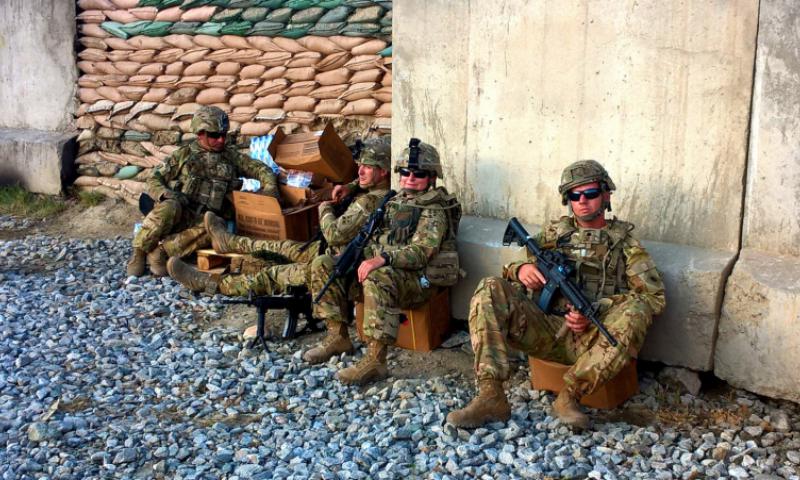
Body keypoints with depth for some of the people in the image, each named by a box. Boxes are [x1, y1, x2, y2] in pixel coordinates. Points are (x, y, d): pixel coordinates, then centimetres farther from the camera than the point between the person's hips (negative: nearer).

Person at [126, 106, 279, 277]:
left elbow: (260, 169, 17)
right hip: (178, 214, -1)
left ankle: (161, 251, -29)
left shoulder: (231, 156, 18)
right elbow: (154, 181, 9)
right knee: (169, 207, -38)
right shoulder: (183, 154, 12)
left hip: (205, 219, 1)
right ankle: (139, 252, -19)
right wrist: (167, 194, -13)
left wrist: (270, 187, -4)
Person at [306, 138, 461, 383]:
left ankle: (375, 361, -40)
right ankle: (337, 335, 0)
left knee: (378, 278, -41)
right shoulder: (396, 201, 20)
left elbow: (422, 251, -21)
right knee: (323, 264, -3)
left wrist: (383, 258, -35)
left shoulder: (434, 210, -5)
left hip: (418, 279, -8)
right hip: (380, 268, 8)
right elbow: (376, 238, 28)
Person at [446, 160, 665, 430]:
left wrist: (595, 312, -14)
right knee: (491, 290, -18)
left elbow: (655, 296, -1)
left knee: (634, 312, -32)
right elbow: (515, 265, 19)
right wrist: (521, 269, -8)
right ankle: (491, 397, -28)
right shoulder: (556, 232, 20)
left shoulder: (624, 242, 11)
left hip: (593, 339, -2)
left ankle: (569, 396, -24)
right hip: (547, 330, 2)